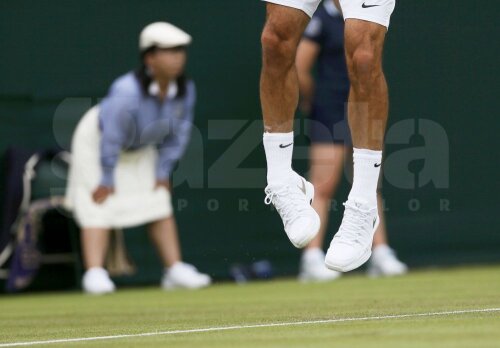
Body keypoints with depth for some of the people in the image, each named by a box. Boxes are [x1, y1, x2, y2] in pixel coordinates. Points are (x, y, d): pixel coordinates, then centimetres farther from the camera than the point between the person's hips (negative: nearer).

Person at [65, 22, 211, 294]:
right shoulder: (127, 91, -40)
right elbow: (111, 137, -31)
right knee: (100, 207, -13)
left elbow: (178, 134, -6)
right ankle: (94, 273, -17)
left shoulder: (185, 90, -21)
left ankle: (175, 270, 10)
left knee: (159, 204, 6)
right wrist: (107, 180, -23)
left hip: (141, 148, 7)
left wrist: (163, 172, -3)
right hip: (96, 141, -7)